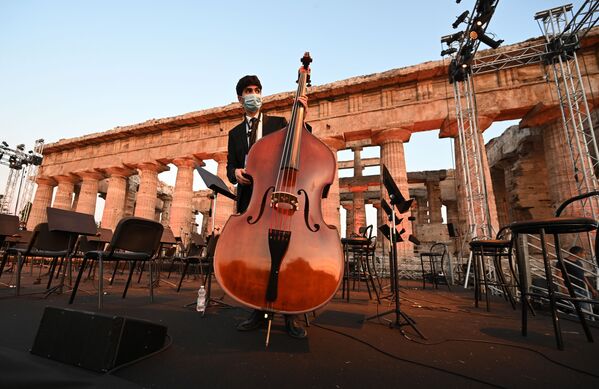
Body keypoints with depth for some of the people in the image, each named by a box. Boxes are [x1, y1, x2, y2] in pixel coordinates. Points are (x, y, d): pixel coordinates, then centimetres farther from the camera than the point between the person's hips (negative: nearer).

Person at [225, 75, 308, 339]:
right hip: (248, 199, 3)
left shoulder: (279, 123, 14)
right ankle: (259, 311, 15)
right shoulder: (235, 133, 22)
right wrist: (236, 173, -7)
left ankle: (289, 316, 4)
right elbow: (230, 168, 17)